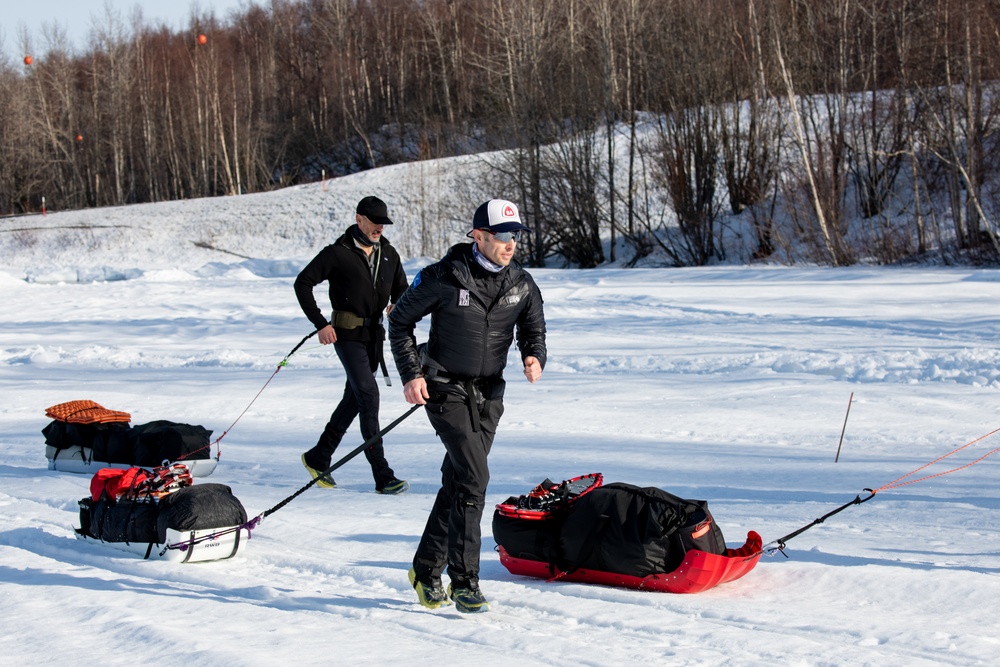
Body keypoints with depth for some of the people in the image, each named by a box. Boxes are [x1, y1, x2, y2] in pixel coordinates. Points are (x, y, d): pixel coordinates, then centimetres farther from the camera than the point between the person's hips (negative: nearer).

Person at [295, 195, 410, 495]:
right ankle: (382, 475, -16)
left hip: (374, 335, 7)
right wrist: (320, 323, -12)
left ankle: (318, 457, 31)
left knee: (354, 399, 14)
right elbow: (303, 283, -7)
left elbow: (401, 289, 21)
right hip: (347, 334, -7)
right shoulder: (338, 253, -9)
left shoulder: (388, 254, 9)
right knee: (368, 394, -15)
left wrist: (397, 305, -2)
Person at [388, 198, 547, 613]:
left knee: (457, 484, 11)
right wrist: (411, 374, -8)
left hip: (488, 396, 5)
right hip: (445, 390, -5)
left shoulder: (522, 285, 1)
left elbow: (534, 331, 12)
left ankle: (427, 571, 27)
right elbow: (400, 321, -1)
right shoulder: (443, 278, -12)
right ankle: (464, 582, -11)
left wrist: (535, 358, -11)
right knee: (474, 478, -17)